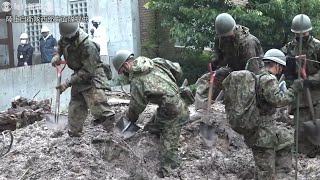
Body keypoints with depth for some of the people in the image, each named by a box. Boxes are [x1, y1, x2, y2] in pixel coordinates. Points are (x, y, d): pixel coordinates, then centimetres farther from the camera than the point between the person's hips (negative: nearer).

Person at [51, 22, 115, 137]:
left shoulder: (87, 46, -29)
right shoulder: (65, 39, -6)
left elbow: (87, 71, -27)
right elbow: (60, 45, 20)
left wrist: (67, 83, -28)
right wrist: (56, 55, -4)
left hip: (92, 76, -7)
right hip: (79, 76, 7)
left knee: (97, 104, -21)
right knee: (76, 106, 9)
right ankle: (74, 133, 22)